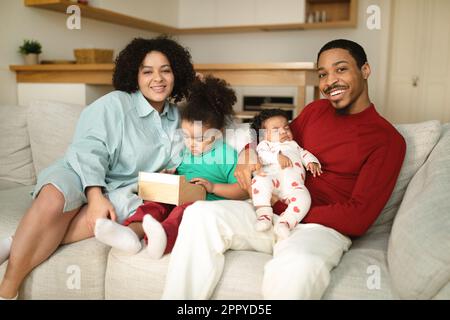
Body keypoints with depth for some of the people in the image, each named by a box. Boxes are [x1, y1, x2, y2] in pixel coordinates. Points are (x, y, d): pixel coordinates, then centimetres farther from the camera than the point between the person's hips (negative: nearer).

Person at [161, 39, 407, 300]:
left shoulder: (387, 139, -2)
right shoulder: (315, 110, 15)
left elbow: (358, 218, -9)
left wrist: (288, 212, -12)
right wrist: (248, 154, 2)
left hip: (322, 227, -5)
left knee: (297, 267, -40)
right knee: (201, 214, -20)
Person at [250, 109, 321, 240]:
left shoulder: (294, 145, 44)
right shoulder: (265, 144, 26)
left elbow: (304, 154, 35)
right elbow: (262, 155, 5)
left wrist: (312, 162, 11)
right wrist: (278, 156, -14)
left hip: (294, 183, 3)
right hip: (273, 176, -3)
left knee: (303, 197, -31)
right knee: (260, 179, -38)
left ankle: (284, 223, -40)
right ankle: (264, 214, -38)